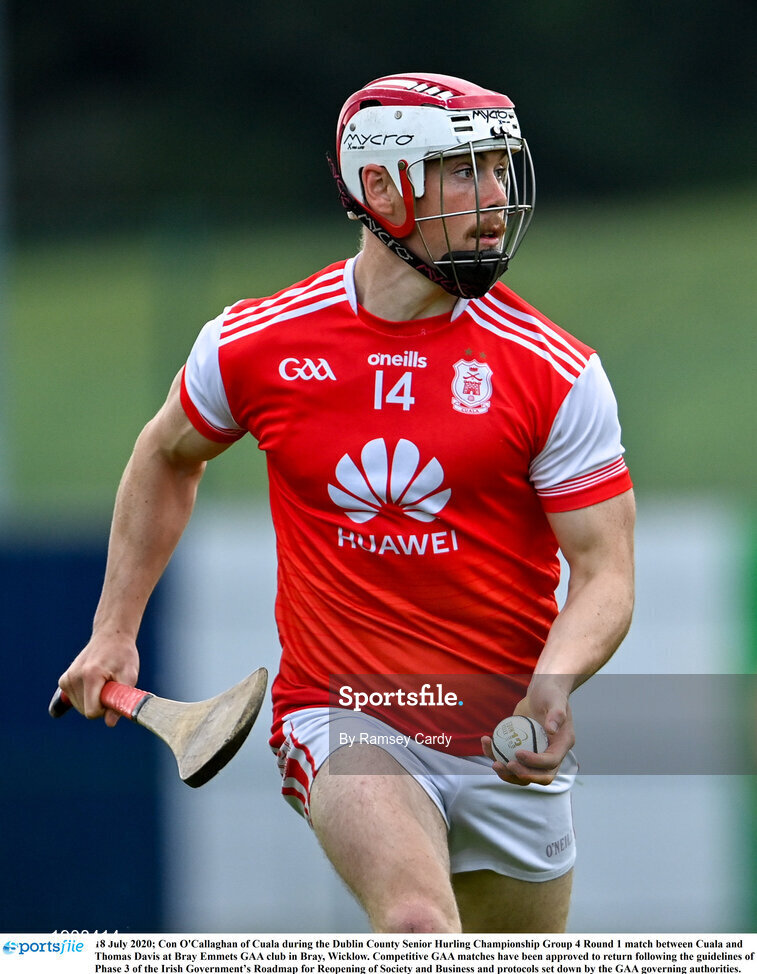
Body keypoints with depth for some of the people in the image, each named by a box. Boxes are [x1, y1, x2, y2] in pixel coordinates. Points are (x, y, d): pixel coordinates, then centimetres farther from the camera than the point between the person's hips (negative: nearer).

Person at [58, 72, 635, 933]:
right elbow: (167, 457, 18)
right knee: (420, 927, -30)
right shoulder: (254, 346, -4)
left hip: (510, 741, 2)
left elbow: (605, 571, -7)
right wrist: (115, 630, 16)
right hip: (343, 721, -2)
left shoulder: (555, 373, -7)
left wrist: (553, 685, -27)